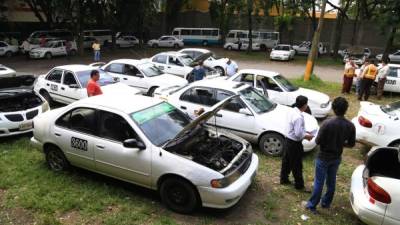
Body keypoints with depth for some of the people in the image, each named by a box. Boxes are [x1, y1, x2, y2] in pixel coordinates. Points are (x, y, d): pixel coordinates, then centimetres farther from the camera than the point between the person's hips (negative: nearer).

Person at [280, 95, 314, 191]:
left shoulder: (293, 111, 1)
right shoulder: (299, 117, -28)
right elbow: (298, 134, -28)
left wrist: (305, 133, 9)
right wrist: (307, 136, -11)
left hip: (288, 139, 9)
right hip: (295, 143, -9)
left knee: (286, 161, 22)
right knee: (297, 165, 7)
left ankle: (284, 179, 38)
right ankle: (299, 185, 23)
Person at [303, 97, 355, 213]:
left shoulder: (327, 123, -24)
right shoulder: (350, 126, -10)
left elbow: (318, 141, -19)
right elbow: (351, 144, 1)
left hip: (323, 157, -4)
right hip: (336, 158, 5)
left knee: (319, 182, 7)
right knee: (331, 181, 20)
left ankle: (312, 205, 20)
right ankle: (326, 203, 37)